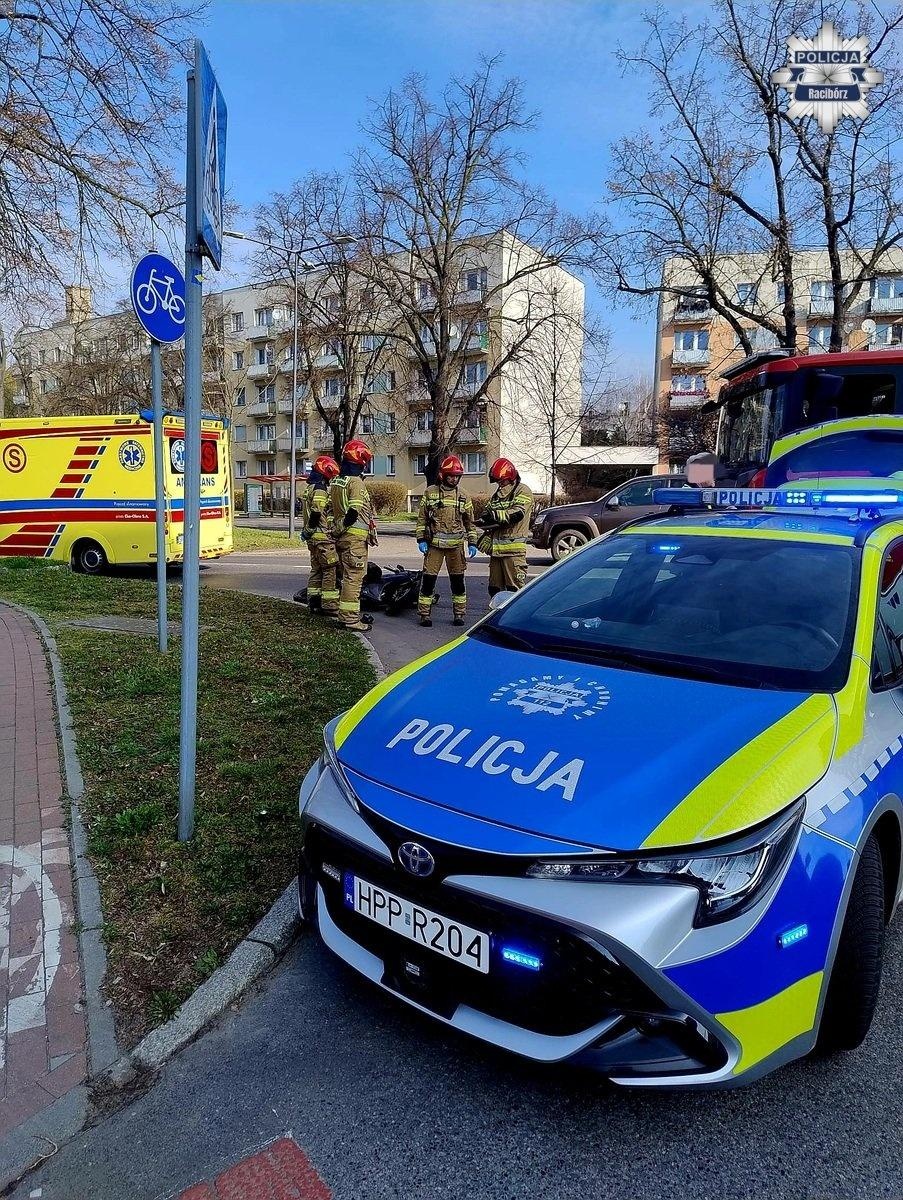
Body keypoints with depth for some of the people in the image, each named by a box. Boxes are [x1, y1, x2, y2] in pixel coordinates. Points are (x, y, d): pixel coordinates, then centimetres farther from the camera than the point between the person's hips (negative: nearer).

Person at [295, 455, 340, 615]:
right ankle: (329, 606, -7)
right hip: (323, 536, -10)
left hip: (312, 537, 10)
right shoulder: (320, 489, -13)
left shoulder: (309, 488, 19)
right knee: (331, 570, -7)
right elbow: (317, 513, -23)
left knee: (316, 570, 15)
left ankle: (314, 602, 20)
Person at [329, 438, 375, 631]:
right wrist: (343, 525, -6)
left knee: (349, 576, 16)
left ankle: (347, 614, 23)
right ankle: (349, 619, -7)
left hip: (341, 536, 9)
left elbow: (331, 508, 18)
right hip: (355, 536, -9)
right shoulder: (355, 482, -13)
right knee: (354, 577, -7)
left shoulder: (335, 481, 15)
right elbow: (354, 511, -19)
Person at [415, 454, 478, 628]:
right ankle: (425, 614, 7)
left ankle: (459, 614, 16)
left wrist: (472, 543, 6)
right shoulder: (430, 492, 4)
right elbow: (422, 518, 6)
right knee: (428, 579, -2)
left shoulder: (463, 497, 9)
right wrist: (421, 539, -1)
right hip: (434, 544, -2)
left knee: (457, 580, 6)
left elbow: (470, 522, 13)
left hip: (456, 545, 2)